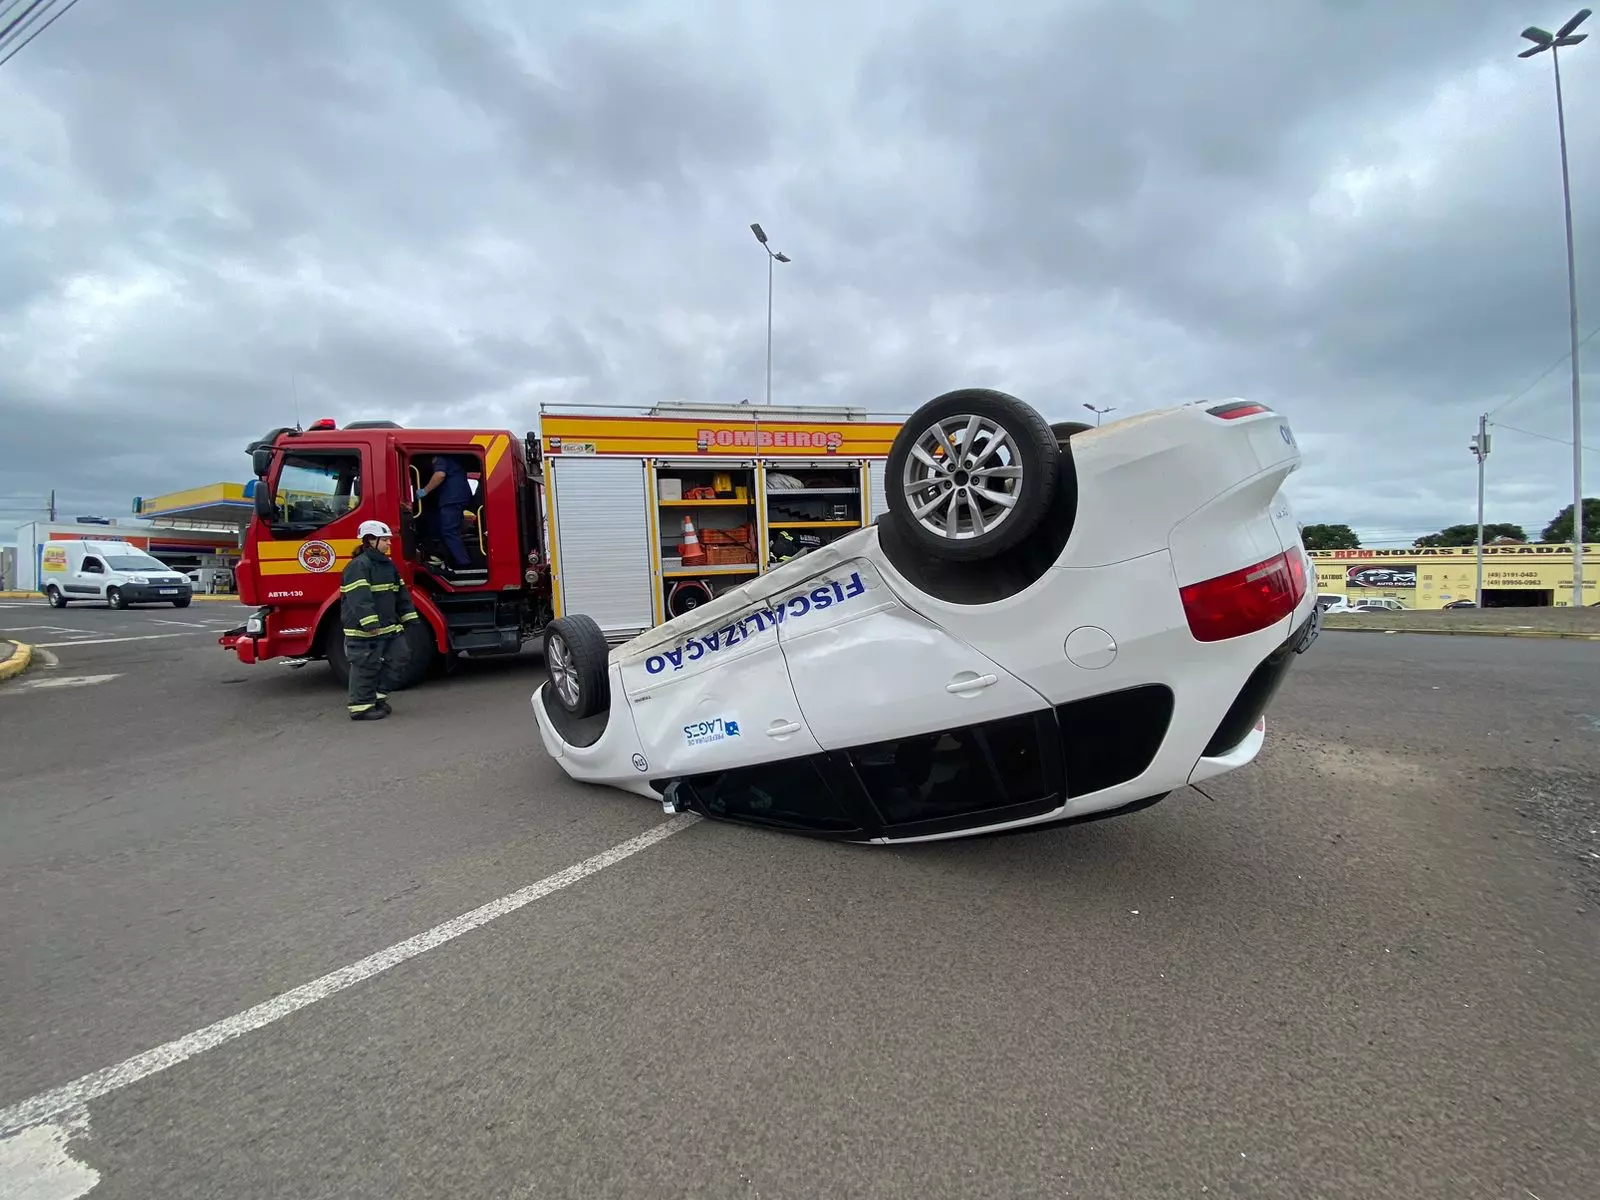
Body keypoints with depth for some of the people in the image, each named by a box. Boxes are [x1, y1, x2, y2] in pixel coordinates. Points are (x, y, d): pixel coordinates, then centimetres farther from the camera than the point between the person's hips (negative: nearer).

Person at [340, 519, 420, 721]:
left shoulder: (389, 564, 15)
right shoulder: (359, 566, -15)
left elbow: (401, 593, 19)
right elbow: (359, 597, -25)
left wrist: (409, 617, 13)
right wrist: (370, 623, -31)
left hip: (390, 626, 9)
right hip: (365, 630, -9)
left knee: (400, 656, 10)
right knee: (367, 667, -3)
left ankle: (379, 695, 22)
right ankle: (360, 707, 7)